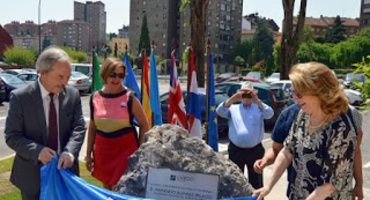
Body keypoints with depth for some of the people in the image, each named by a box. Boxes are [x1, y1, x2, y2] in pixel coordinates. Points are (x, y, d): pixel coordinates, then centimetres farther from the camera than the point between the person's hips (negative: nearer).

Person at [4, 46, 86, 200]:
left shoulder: (73, 95, -3)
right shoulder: (20, 97, -11)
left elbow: (78, 127, -4)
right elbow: (12, 136, -11)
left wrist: (70, 151, -23)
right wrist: (37, 151, -27)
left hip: (65, 168, 2)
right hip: (32, 173, -2)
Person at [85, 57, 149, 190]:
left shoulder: (129, 98, -9)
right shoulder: (95, 98, 0)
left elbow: (144, 125, -2)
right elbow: (92, 128, 10)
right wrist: (88, 154, 11)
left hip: (126, 149, -3)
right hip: (103, 150, 3)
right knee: (106, 187, 16)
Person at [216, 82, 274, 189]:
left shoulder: (259, 108, 7)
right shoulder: (233, 108, 9)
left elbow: (269, 114, -13)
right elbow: (219, 111, -9)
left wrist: (257, 100, -28)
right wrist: (231, 99, -24)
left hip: (255, 150, -1)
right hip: (236, 150, 1)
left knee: (256, 181, 9)